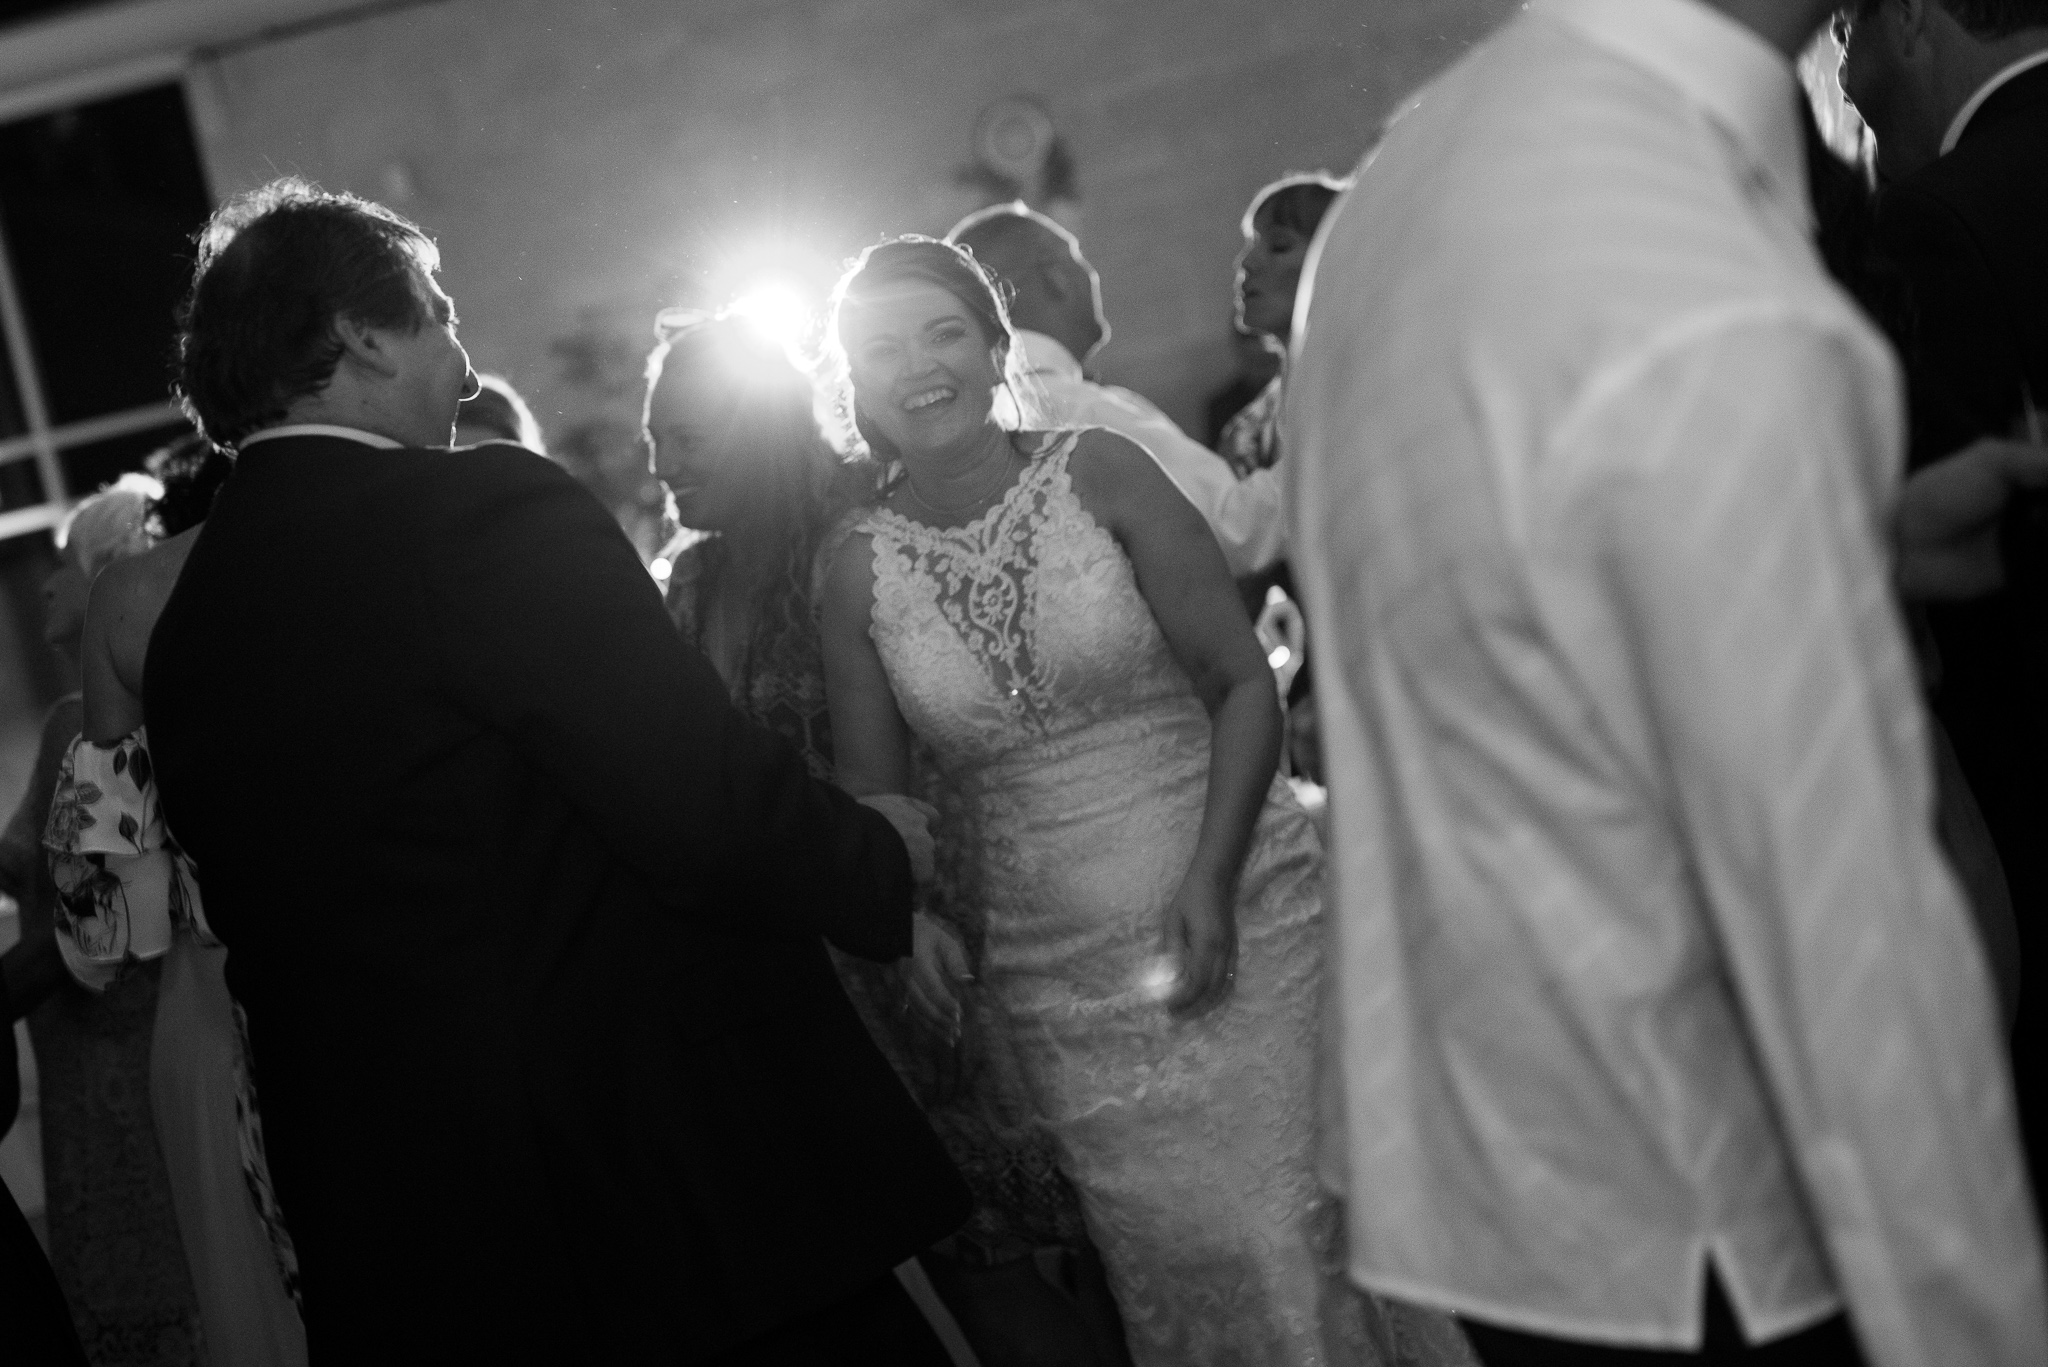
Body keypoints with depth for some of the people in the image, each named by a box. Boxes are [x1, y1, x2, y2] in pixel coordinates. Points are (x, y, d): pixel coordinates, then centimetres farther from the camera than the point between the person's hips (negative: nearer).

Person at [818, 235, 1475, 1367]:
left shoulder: (1099, 474, -4)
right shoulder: (861, 566, 2)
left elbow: (1245, 682, -5)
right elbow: (867, 796, 8)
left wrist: (1211, 875, -16)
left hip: (1238, 933, -2)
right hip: (1060, 994, 2)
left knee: (1312, 1251, -4)